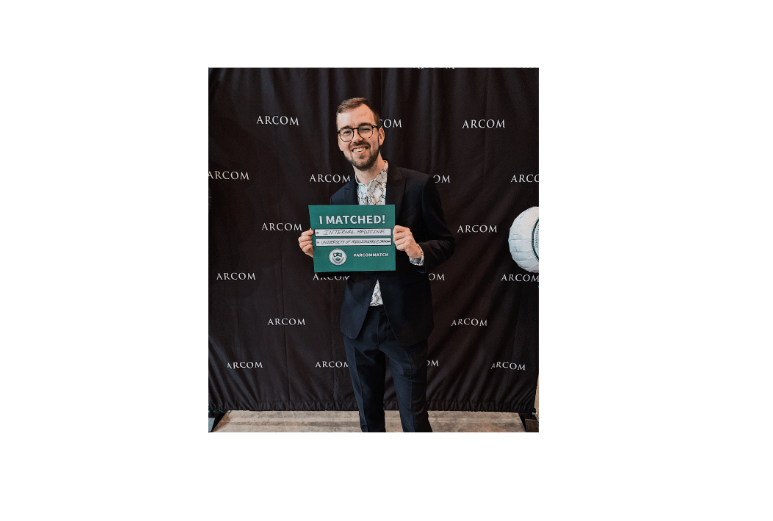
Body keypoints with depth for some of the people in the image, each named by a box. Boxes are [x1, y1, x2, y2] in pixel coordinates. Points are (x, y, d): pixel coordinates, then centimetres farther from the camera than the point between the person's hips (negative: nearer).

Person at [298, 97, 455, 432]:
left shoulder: (418, 185, -9)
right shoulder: (339, 199, 3)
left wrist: (418, 251, -25)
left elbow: (445, 243, -4)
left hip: (405, 324, -4)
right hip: (358, 323, 4)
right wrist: (317, 252, -10)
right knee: (368, 413, 22)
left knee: (414, 416, 9)